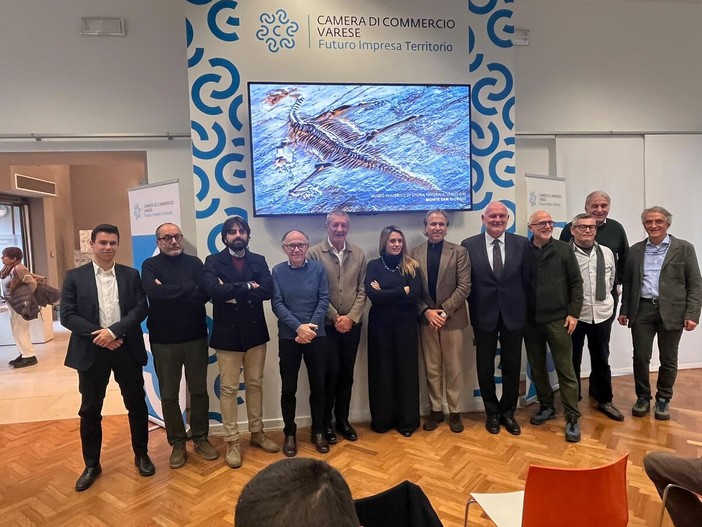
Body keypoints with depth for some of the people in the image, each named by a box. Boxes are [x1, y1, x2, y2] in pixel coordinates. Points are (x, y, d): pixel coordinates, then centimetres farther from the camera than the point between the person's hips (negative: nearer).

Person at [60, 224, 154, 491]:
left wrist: (114, 331, -18)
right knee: (90, 410, 10)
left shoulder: (131, 275, 3)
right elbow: (67, 315, -5)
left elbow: (140, 309, -5)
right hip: (91, 350, 0)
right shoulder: (75, 276, 1)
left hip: (127, 348, 1)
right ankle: (91, 464, 28)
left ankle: (141, 455, 28)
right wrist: (98, 334, -15)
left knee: (137, 404, 9)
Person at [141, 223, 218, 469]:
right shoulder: (150, 265, -1)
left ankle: (200, 438, 27)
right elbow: (153, 292, -21)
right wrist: (188, 287, -16)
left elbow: (205, 293, -11)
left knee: (199, 391, 10)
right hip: (164, 340, -1)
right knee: (169, 396, 9)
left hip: (195, 337, 1)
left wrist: (168, 292, -14)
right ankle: (177, 443, 24)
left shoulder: (194, 262, 3)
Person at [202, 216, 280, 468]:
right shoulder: (213, 261, -3)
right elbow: (213, 290, -23)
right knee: (229, 389, 6)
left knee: (255, 384, 15)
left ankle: (257, 432, 31)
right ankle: (232, 441, 20)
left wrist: (233, 293, -18)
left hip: (255, 332, 3)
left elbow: (267, 291, -13)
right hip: (227, 334, -3)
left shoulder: (259, 260, 4)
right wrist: (247, 286, -18)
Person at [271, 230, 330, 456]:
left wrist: (311, 327, -14)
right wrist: (299, 327, -17)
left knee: (318, 386, 9)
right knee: (288, 389, 8)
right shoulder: (277, 271, -1)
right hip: (288, 337, 0)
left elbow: (324, 300, -4)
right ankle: (289, 433, 25)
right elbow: (277, 304, -7)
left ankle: (318, 431, 26)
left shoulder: (318, 268, -1)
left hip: (316, 336, 1)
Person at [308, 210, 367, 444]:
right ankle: (325, 422, 20)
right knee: (330, 373, 1)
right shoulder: (314, 253, -6)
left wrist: (351, 317, -8)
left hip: (352, 325, 4)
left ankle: (342, 419, 27)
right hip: (327, 325, -3)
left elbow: (362, 290, 4)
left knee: (347, 374, 11)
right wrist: (335, 318, -11)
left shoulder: (358, 254, 6)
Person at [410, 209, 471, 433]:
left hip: (452, 318, -1)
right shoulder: (415, 253, 3)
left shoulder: (459, 252, 0)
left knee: (453, 368, 8)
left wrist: (445, 311, -14)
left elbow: (464, 286, -6)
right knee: (432, 368, 10)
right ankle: (436, 410, 23)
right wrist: (426, 311, -11)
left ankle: (455, 412, 21)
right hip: (426, 318, 1)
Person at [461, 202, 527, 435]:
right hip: (484, 314, 0)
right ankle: (492, 413, 30)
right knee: (485, 366, 11)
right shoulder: (468, 245, -3)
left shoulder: (522, 243, 0)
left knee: (512, 366, 11)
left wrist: (527, 309, -1)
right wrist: (472, 310, -3)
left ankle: (508, 412, 31)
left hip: (513, 313, 1)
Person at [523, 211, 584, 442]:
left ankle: (572, 418, 12)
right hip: (530, 320, 2)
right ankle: (546, 406, 31)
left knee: (565, 369, 1)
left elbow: (576, 282, 0)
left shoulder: (564, 250, -1)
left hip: (558, 319, -2)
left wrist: (573, 313, -5)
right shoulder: (523, 251, 0)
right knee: (537, 367, 12)